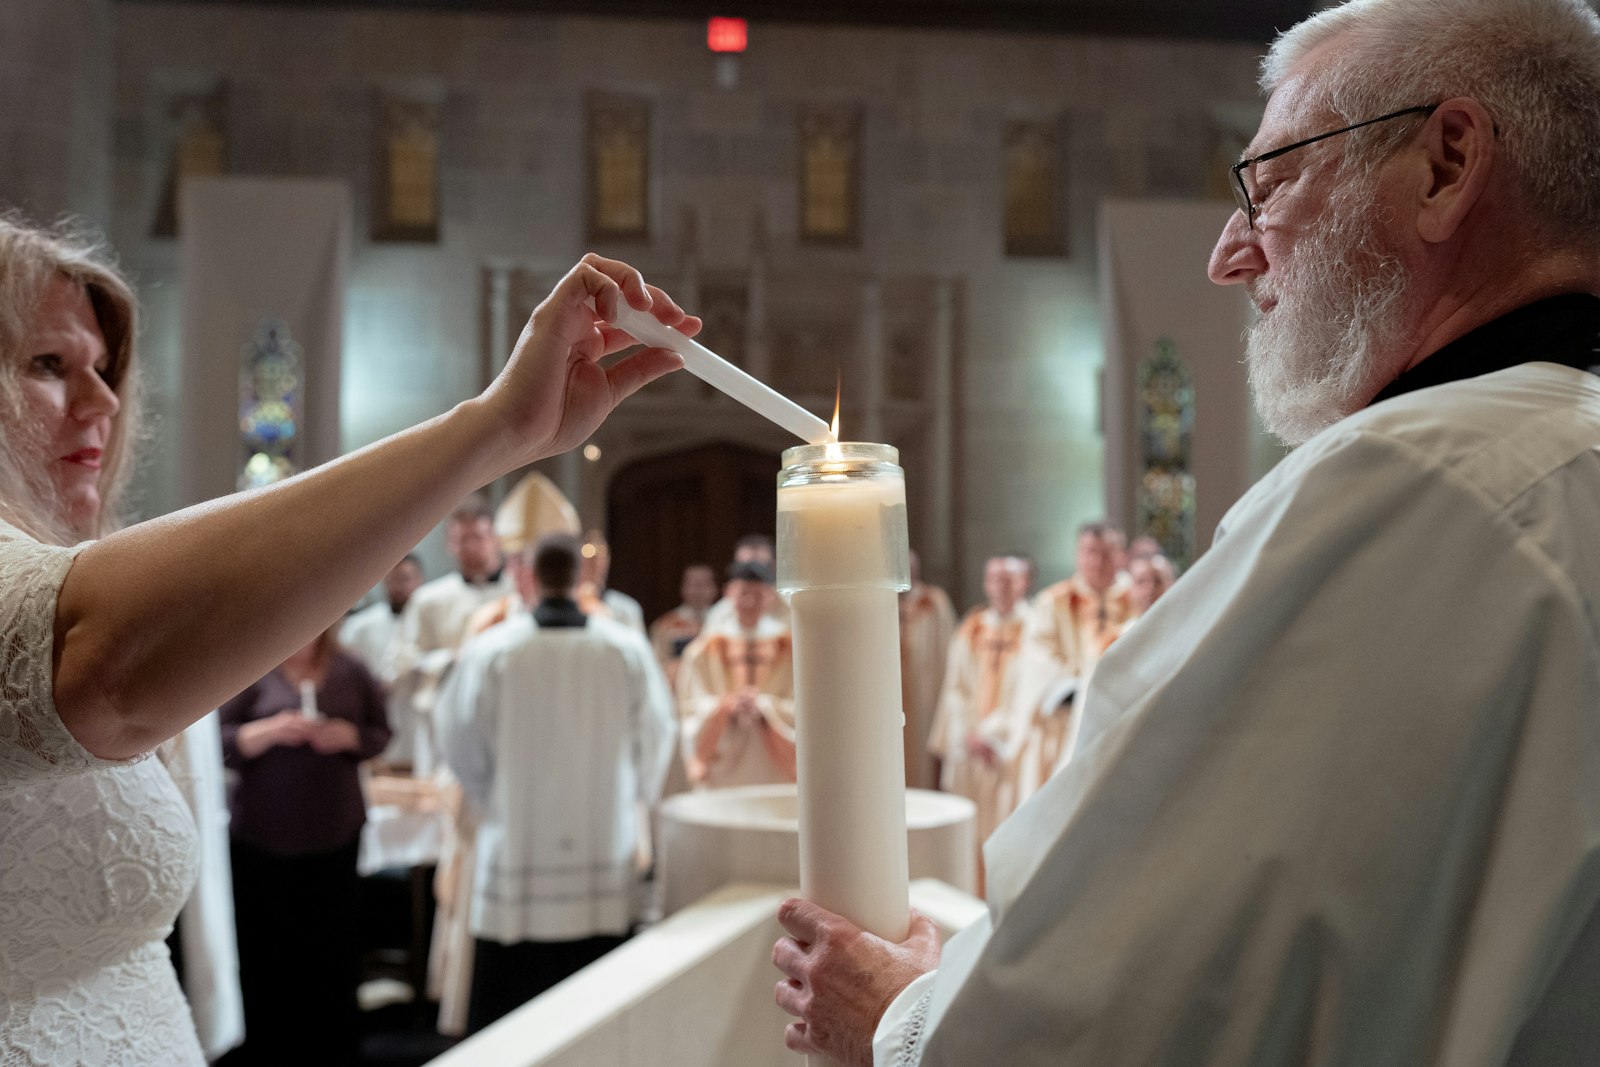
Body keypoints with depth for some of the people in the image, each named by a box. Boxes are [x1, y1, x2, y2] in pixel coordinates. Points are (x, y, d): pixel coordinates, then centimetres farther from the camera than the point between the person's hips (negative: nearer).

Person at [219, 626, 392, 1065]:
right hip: (261, 841, -2)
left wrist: (348, 735, -11)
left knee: (335, 959, 7)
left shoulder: (350, 671, 4)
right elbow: (216, 743, -5)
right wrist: (270, 731, -20)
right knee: (266, 962, 3)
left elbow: (380, 733, 9)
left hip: (336, 836, 2)